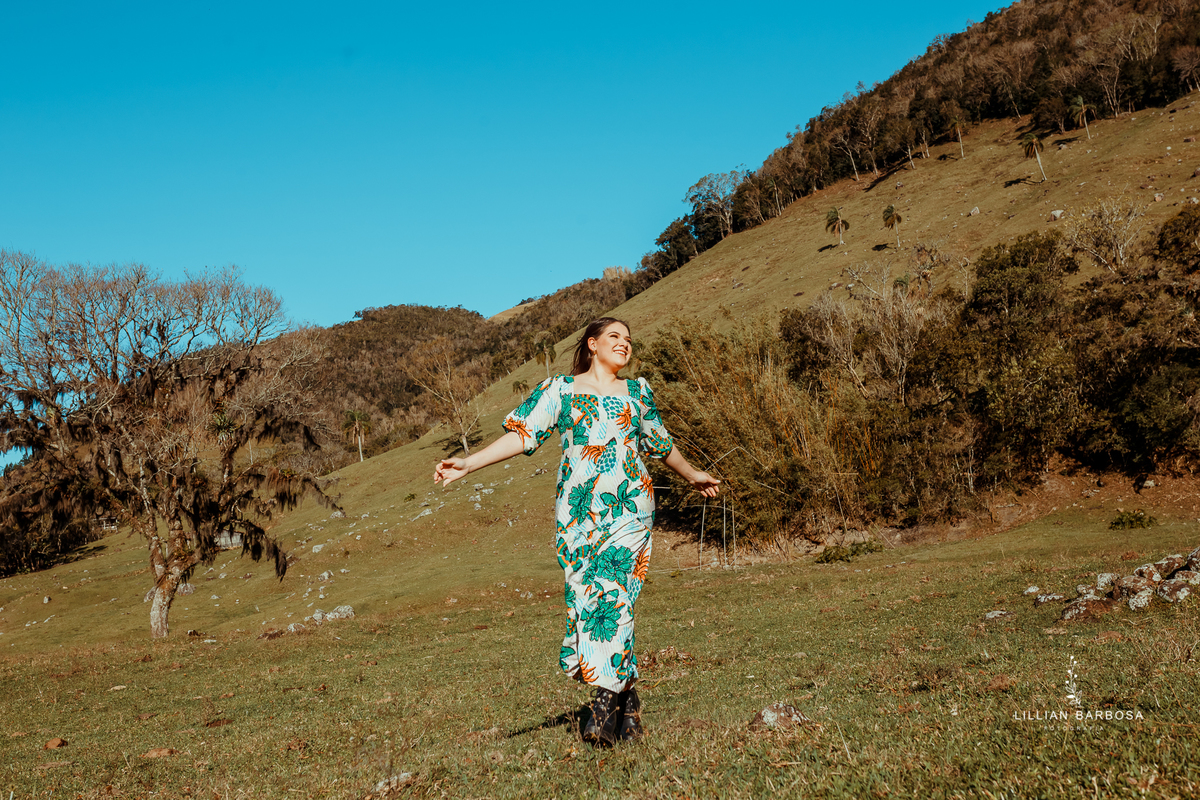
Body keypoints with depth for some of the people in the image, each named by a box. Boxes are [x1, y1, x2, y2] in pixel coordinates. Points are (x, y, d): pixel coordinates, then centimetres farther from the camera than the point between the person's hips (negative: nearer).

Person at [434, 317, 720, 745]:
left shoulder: (638, 391, 18)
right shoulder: (560, 389, 10)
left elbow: (659, 441, 33)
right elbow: (521, 433, 1)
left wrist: (692, 475, 45)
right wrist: (467, 464, -10)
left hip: (629, 506, 0)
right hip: (578, 509, 0)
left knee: (611, 597, -14)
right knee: (584, 599, -2)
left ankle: (605, 702, -12)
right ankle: (627, 695, 12)